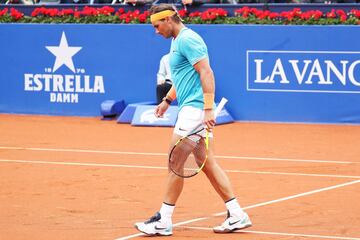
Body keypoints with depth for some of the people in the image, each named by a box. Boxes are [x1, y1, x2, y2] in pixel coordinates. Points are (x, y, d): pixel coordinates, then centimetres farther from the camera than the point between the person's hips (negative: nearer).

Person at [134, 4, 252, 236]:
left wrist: (208, 109, -25)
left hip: (194, 109, -10)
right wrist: (167, 99, 23)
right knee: (209, 164, 9)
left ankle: (164, 221, -2)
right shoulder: (178, 40, 19)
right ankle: (237, 215, 9)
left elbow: (207, 73, -21)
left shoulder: (187, 39, -13)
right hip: (190, 109, 10)